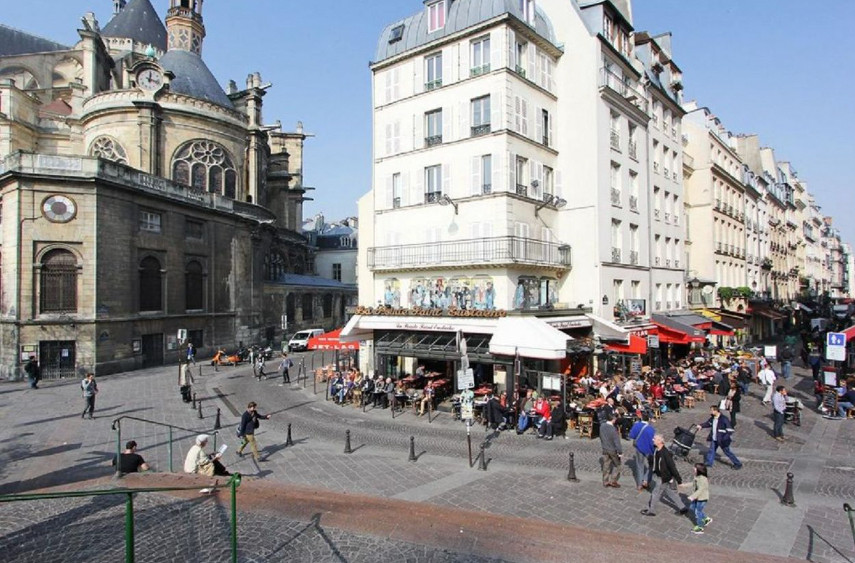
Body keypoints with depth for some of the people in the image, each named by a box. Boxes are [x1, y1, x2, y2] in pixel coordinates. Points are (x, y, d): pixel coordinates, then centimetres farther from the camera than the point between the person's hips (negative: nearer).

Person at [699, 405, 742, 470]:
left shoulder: (724, 419, -23)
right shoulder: (713, 418, 0)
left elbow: (730, 430, -21)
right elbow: (708, 423, 19)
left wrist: (724, 438, -27)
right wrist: (701, 426, 5)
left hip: (722, 440, -7)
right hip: (714, 439, 7)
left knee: (727, 452, 7)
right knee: (711, 450, 11)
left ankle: (738, 464, 24)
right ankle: (709, 463, 24)